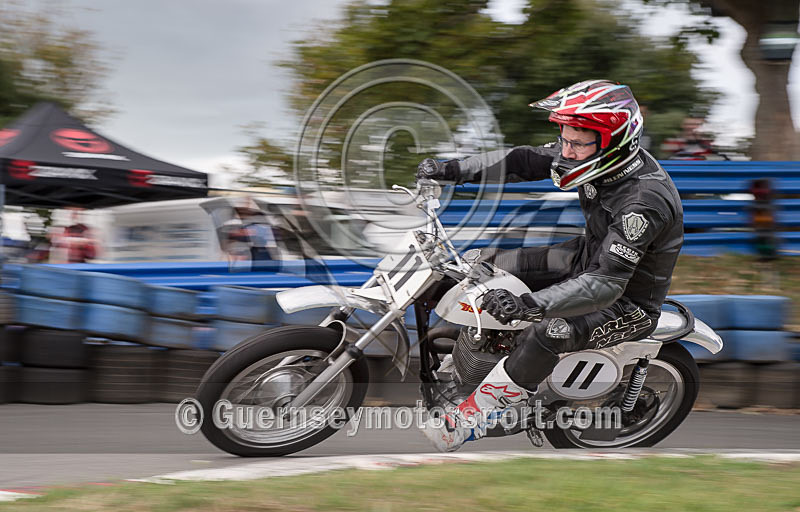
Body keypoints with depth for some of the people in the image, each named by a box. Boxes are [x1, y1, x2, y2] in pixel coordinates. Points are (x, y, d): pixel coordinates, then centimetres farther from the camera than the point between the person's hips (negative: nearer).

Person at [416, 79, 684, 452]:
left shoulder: (645, 201, -36)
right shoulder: (596, 154, -12)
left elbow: (606, 284, -42)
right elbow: (524, 161, 1)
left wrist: (530, 304, -53)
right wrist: (453, 170, -7)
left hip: (629, 301, -9)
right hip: (588, 256, 9)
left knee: (548, 332, -33)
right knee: (484, 267, 4)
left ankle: (470, 420, -21)